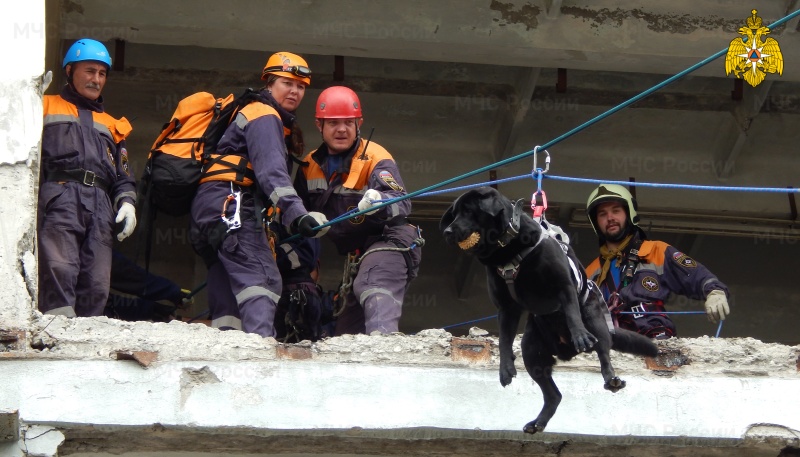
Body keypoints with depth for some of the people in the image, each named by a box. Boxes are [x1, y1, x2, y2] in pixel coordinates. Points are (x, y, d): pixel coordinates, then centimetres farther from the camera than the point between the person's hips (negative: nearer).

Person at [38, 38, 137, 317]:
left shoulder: (111, 126, 35)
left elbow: (123, 177, 29)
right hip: (59, 196, -5)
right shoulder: (46, 108, 22)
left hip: (100, 205, 5)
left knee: (96, 285, -10)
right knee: (59, 271, -25)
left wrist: (126, 202, 7)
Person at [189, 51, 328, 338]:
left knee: (227, 295, 6)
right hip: (231, 203, -11)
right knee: (262, 281, -24)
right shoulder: (264, 116, -3)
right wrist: (296, 214, -32)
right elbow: (271, 172, -20)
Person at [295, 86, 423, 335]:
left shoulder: (375, 159, -16)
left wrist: (380, 202, -54)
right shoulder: (311, 166, 5)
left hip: (387, 242, -8)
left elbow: (402, 203, -31)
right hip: (357, 254, 9)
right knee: (346, 332, 11)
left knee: (375, 289, -37)